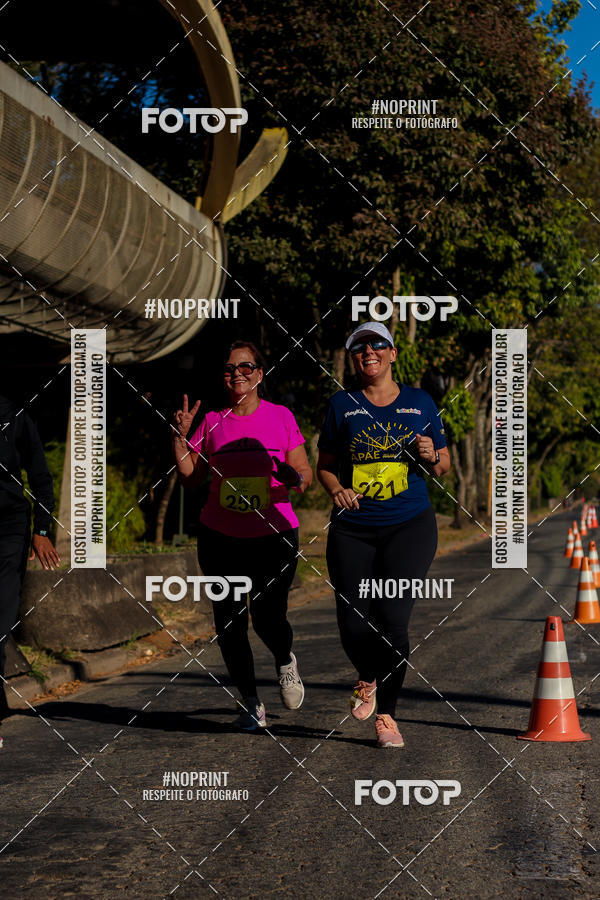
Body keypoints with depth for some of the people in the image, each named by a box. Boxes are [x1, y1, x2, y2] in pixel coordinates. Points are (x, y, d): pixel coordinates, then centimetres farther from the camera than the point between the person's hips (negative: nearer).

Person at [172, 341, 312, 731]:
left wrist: (295, 478, -21)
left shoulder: (281, 417, 1)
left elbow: (306, 475, 1)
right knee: (229, 623, 1)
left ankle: (286, 662, 28)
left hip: (274, 535, -2)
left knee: (269, 619, -9)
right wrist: (181, 435, -6)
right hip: (220, 538, 2)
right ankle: (251, 704, 19)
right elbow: (190, 476, 6)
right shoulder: (213, 422, 5)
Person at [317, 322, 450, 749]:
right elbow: (324, 465, 13)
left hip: (410, 526, -1)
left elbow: (444, 466, 14)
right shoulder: (342, 405, 7)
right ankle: (368, 679, 29)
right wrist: (336, 489, -7)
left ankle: (387, 714, 3)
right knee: (353, 624, -6)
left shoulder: (420, 402, 8)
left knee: (391, 618, -14)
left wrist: (431, 457, -8)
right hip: (353, 528, 1)